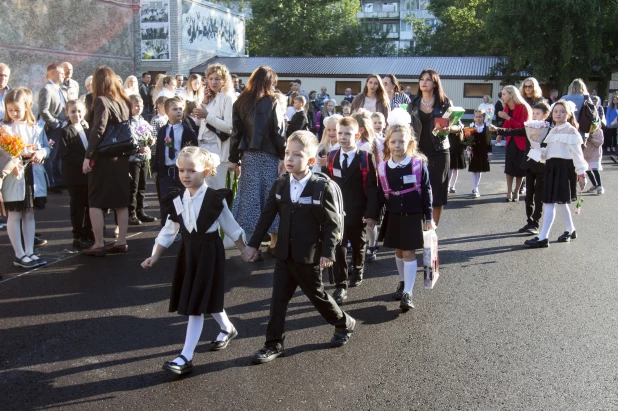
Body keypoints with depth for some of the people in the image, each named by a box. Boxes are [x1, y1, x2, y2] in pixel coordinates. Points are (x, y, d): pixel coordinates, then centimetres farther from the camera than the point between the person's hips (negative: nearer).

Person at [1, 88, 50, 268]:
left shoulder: (36, 127, 6)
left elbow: (46, 146, 11)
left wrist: (41, 153, -10)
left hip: (33, 175, 4)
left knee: (29, 215, 11)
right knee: (15, 216, 2)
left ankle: (29, 252, 18)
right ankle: (19, 255, 9)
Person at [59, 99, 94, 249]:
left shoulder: (87, 129, 13)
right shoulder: (66, 131, -8)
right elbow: (64, 154, -17)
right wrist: (82, 161, -24)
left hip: (89, 174, 7)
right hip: (75, 176, -6)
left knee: (90, 205, 13)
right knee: (77, 207, 1)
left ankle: (89, 235, 25)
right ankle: (78, 237, 10)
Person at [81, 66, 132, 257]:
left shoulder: (101, 101, -11)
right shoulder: (124, 101, 8)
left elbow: (98, 130, -19)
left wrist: (88, 156, -18)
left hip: (103, 157, -6)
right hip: (121, 157, 6)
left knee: (95, 201, 2)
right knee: (121, 200, 11)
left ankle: (99, 245, 2)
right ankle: (121, 242, 15)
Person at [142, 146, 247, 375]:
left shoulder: (215, 199, -13)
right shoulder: (176, 200, 1)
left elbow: (231, 228, -3)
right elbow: (168, 232, 8)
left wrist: (246, 251, 3)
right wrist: (155, 257, 4)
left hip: (209, 253, -6)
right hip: (188, 253, 6)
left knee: (196, 305, -6)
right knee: (205, 300, 18)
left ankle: (186, 357, -2)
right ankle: (227, 329, 45)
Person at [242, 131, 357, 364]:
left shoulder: (322, 188, -13)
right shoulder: (279, 186, 2)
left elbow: (332, 224, -10)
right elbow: (267, 217, 7)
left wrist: (328, 252, -15)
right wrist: (254, 244, 6)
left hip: (309, 256, -4)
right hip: (284, 254, 5)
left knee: (316, 295, 12)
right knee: (278, 299, 5)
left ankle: (344, 324, 36)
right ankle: (274, 344, 16)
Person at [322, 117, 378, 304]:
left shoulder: (366, 158, -10)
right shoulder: (331, 157, 2)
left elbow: (372, 188, -11)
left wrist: (371, 213, -15)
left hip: (358, 213, -1)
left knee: (358, 245, 19)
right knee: (338, 248, -3)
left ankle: (357, 271, 44)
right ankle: (340, 286, 2)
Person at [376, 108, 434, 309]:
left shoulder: (419, 164, -10)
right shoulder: (383, 167, -2)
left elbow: (426, 192, -6)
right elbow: (380, 195, 6)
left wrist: (429, 218, -5)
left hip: (414, 216, -3)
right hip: (393, 216, 4)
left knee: (409, 253, -3)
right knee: (398, 251, 15)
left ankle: (407, 293, -1)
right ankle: (402, 282, 35)